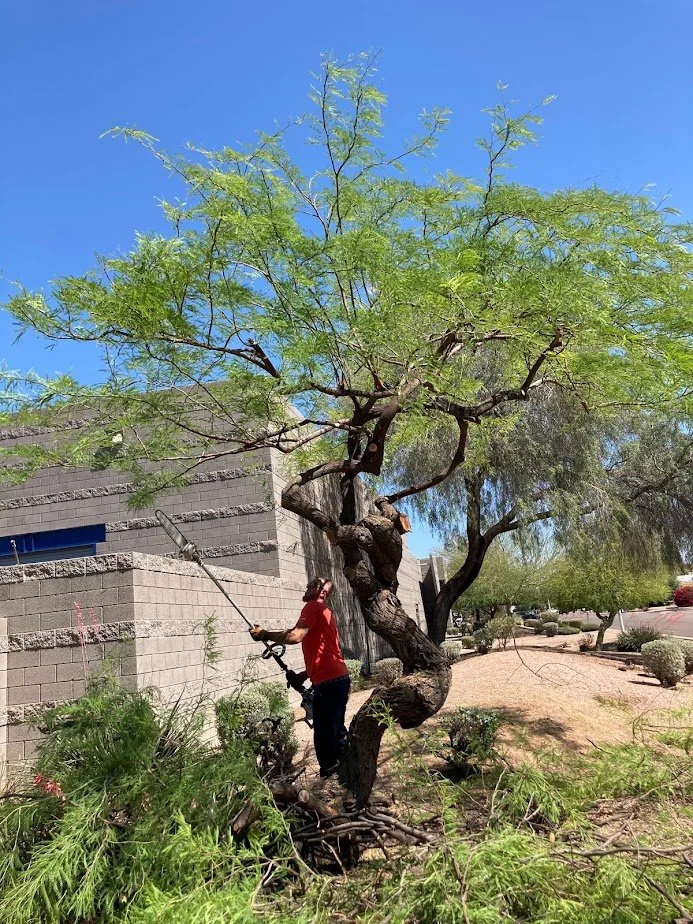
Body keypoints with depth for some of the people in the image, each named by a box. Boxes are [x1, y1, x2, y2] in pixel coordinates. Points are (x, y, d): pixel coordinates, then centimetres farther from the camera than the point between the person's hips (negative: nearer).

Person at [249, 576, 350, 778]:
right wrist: (305, 674, 18)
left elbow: (295, 636, -22)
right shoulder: (325, 611, 22)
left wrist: (264, 634, -12)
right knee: (335, 731, 18)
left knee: (324, 737, -5)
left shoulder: (313, 607, -6)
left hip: (328, 682, -10)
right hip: (337, 678, 10)